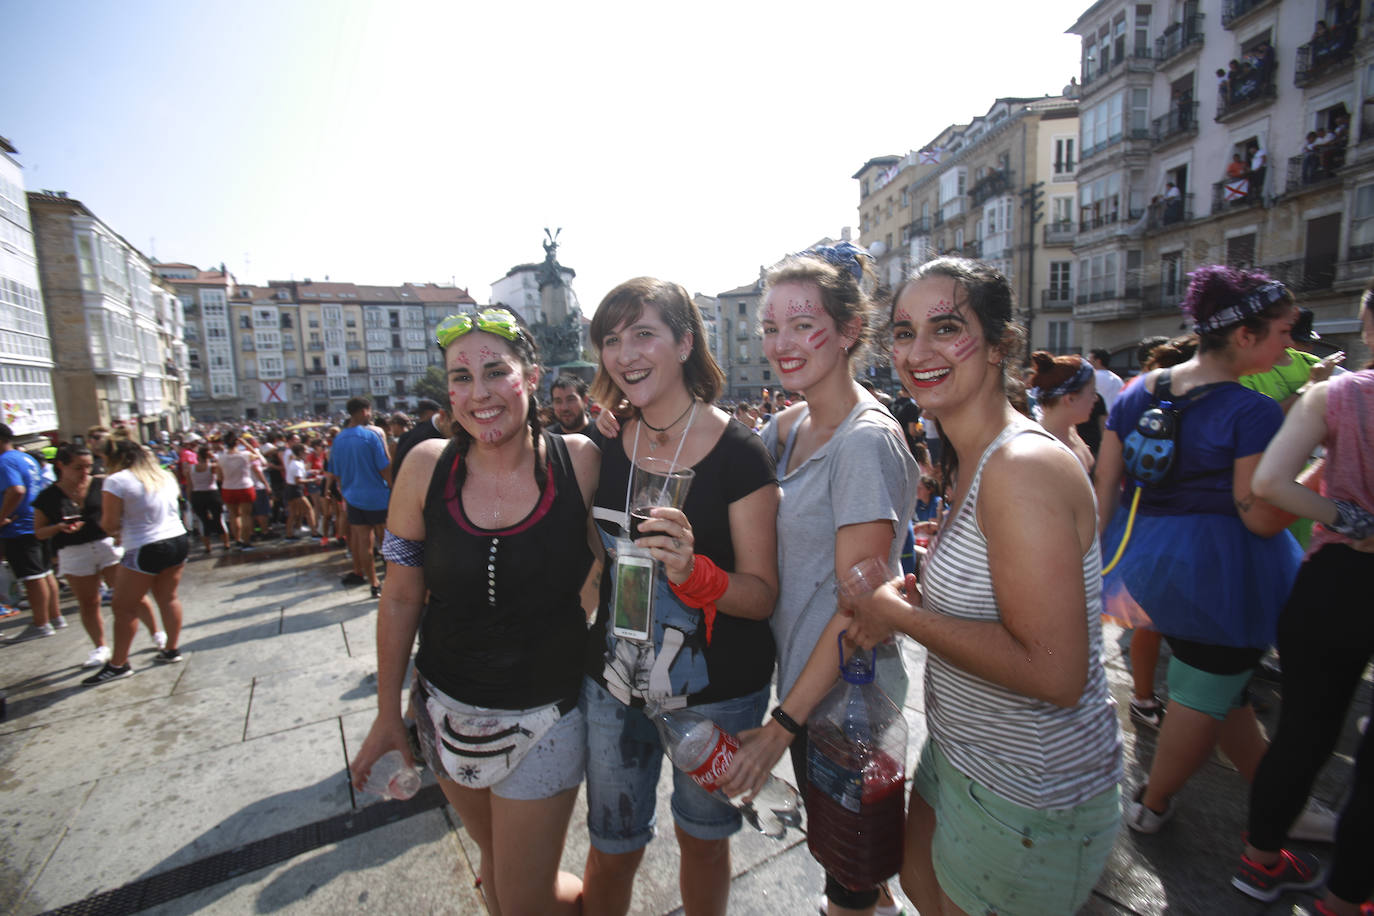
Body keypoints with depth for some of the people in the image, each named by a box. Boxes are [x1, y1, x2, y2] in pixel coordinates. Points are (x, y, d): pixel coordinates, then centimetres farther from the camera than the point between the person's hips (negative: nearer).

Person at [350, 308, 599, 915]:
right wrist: (388, 713, 5)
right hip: (448, 710, 3)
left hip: (545, 716, -3)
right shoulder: (427, 466, -11)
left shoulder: (580, 461, -17)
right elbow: (400, 598, -1)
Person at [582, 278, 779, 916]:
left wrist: (692, 571, -33)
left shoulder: (738, 453, -17)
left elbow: (763, 595, -17)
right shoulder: (605, 447, -4)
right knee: (612, 848, 19)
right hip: (614, 681, 3)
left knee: (703, 837, 22)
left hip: (718, 691, -2)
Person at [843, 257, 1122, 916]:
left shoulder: (1023, 466, -28)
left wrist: (902, 614, -23)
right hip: (962, 754, 9)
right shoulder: (968, 460, 2)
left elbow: (1054, 674, -30)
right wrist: (915, 593, -4)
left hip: (1026, 800, -9)